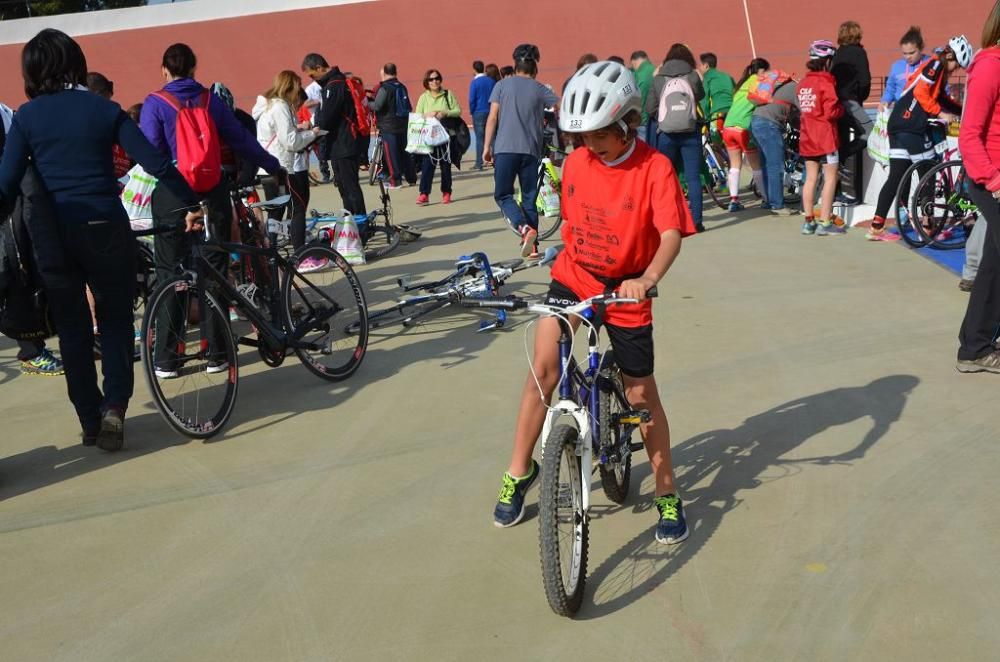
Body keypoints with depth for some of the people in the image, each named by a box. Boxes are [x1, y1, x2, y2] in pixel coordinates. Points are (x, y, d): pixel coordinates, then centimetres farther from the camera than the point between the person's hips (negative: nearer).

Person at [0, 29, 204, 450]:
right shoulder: (104, 109, 0)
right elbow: (155, 163, -5)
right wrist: (190, 204, 3)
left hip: (50, 233, 1)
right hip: (104, 227, -1)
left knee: (72, 328, 12)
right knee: (116, 319, 13)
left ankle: (90, 420, 16)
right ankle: (114, 406, -3)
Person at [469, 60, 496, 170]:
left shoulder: (474, 82, -9)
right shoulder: (492, 81, 4)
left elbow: (472, 99, -10)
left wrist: (472, 112, 3)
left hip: (479, 113, -4)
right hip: (491, 112, 4)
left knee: (480, 138, -1)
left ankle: (479, 163, 0)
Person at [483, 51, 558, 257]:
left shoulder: (502, 85, 9)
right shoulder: (540, 89, 12)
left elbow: (493, 117, 1)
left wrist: (487, 147, 3)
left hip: (505, 149, -2)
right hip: (531, 150, 2)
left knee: (503, 195, 5)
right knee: (529, 198, 11)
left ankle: (524, 228, -19)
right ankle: (532, 245, 9)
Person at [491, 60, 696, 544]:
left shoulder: (654, 168, -16)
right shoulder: (575, 163, -2)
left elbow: (671, 234, -26)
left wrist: (649, 277, -42)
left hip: (626, 290, -2)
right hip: (573, 277, 3)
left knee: (641, 394, 5)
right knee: (543, 369, -13)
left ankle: (667, 495, 22)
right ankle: (519, 471, 7)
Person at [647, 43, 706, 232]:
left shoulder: (658, 78, 2)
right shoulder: (693, 76, 0)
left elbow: (649, 108, 4)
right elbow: (701, 96, 17)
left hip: (666, 134, 1)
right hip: (690, 133, -1)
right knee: (693, 177, 2)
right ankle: (696, 221, 0)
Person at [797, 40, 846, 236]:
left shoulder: (803, 83, 8)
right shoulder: (826, 83, -13)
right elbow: (831, 112, -18)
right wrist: (842, 109, 2)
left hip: (806, 137, 7)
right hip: (825, 137, -7)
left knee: (811, 178, 11)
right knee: (830, 178, -1)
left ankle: (808, 221, 13)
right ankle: (825, 223, -3)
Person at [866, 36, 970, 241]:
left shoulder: (937, 69, 22)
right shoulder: (936, 64, -6)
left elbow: (940, 98, 25)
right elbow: (921, 92, -18)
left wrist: (961, 111, 16)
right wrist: (940, 113, -13)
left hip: (898, 124, 9)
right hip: (911, 126, -9)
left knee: (896, 177, 7)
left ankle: (876, 228, 6)